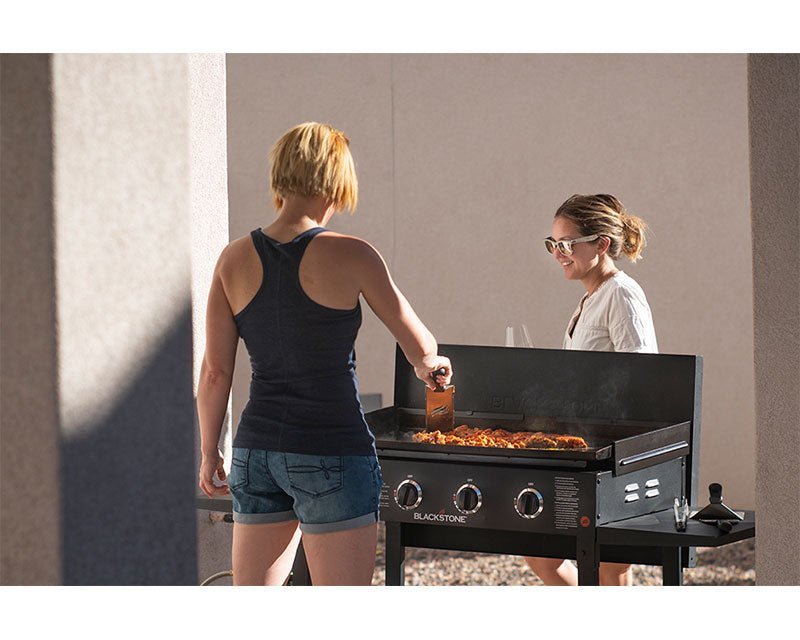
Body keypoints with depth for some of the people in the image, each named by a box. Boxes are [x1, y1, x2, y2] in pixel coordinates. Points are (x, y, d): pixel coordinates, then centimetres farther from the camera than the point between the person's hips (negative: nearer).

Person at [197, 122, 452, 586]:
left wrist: (210, 451, 15)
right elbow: (420, 345, -1)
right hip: (332, 452, -5)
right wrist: (430, 366, 22)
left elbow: (215, 371, 4)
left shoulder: (236, 259, 1)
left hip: (257, 448, 5)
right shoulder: (349, 256, -10)